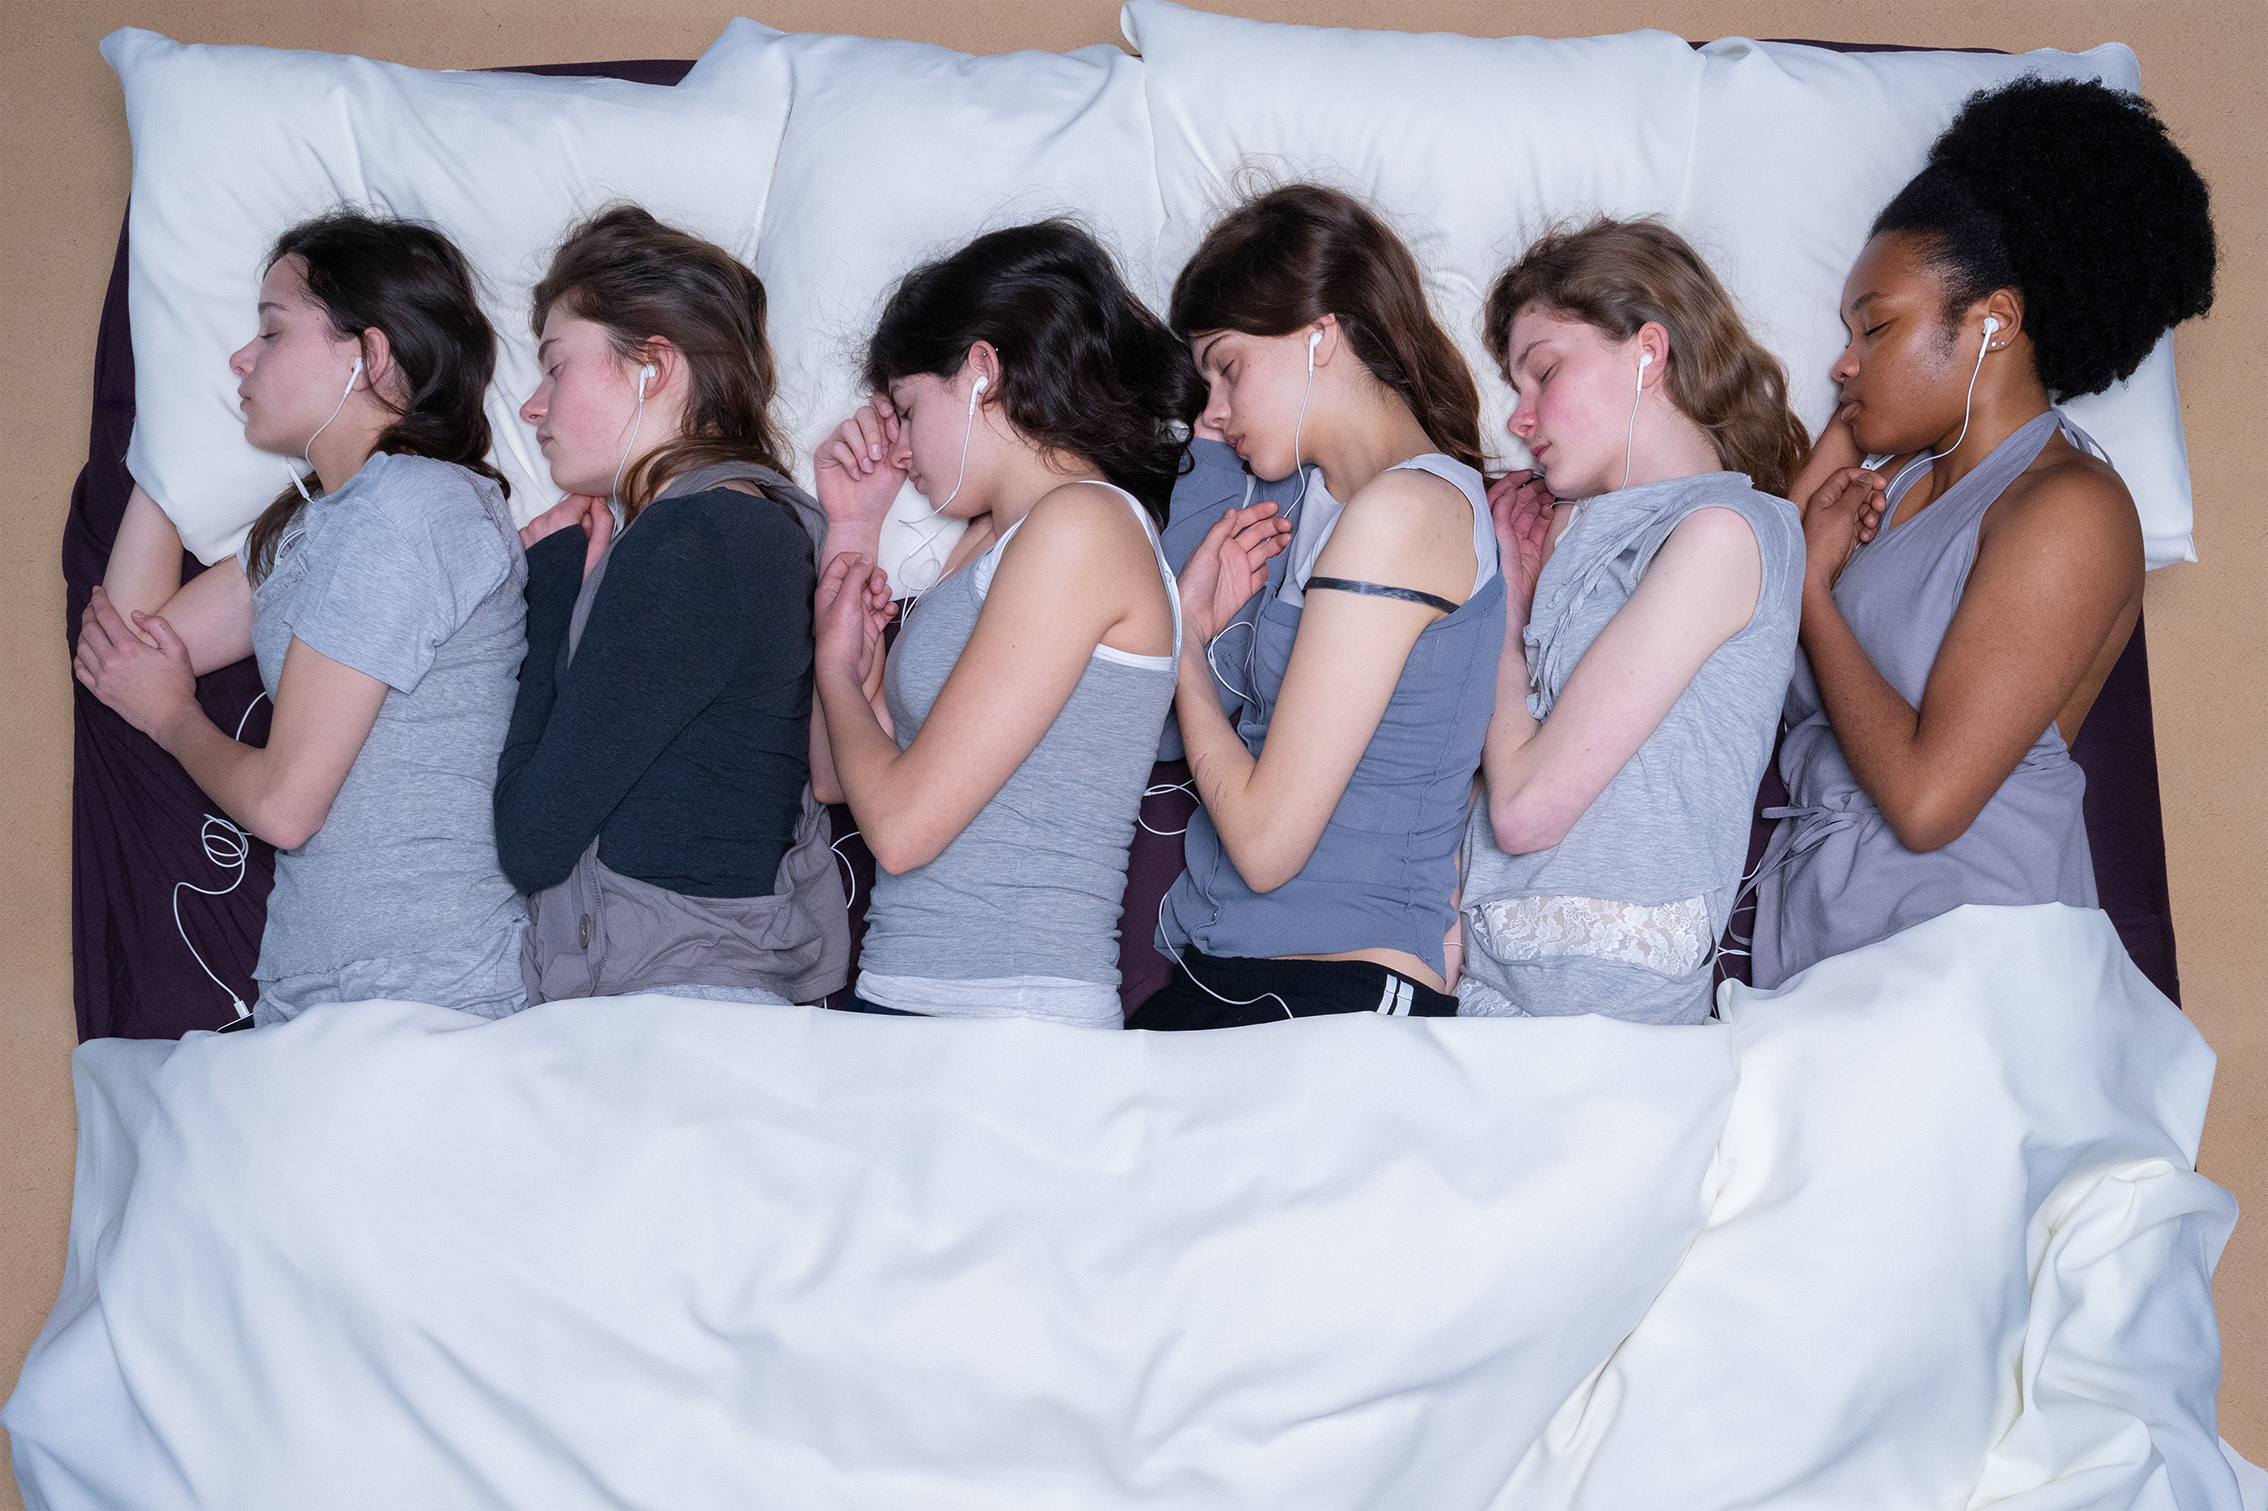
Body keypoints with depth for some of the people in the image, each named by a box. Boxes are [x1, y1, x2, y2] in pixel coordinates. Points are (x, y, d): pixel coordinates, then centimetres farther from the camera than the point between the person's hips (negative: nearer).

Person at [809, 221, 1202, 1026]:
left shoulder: (1084, 522, -8)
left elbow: (903, 822, -13)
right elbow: (834, 772, 25)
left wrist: (838, 669, 6)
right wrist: (851, 529, 24)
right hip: (906, 1005, 9)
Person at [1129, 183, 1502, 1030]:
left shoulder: (1407, 508, -9)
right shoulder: (1330, 507, 21)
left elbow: (1266, 839, -12)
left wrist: (1183, 645, 1)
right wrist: (1194, 625, 16)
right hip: (1230, 982, 9)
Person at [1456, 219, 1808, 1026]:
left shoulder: (1725, 530, -7)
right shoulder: (1574, 530, 17)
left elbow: (1527, 807, -13)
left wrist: (1506, 609, 3)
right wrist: (1514, 589, 13)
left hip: (1605, 1003, -7)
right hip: (1485, 974, 7)